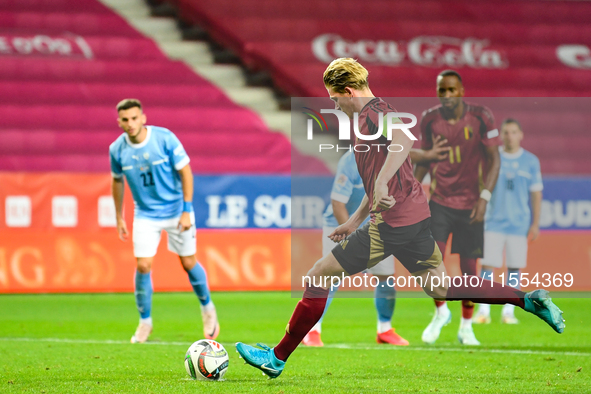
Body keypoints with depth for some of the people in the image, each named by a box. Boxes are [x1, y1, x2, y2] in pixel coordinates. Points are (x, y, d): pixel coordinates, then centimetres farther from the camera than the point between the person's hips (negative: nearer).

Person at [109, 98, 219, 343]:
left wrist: (186, 211, -15)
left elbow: (185, 172, -11)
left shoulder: (165, 138, -19)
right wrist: (119, 218, 11)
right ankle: (145, 321, 9)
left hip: (176, 210, -2)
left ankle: (207, 308, 29)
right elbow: (117, 181, 8)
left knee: (189, 263, 4)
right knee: (143, 266, -9)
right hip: (145, 215, 2)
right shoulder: (117, 149, -10)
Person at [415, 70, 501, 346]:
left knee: (469, 266, 3)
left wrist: (485, 196, -15)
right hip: (439, 201, 1)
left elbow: (494, 159, -5)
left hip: (470, 204, -1)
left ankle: (466, 327, 19)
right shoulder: (429, 119, 0)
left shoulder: (481, 116, -7)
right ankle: (441, 312, 10)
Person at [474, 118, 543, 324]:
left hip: (519, 223, 1)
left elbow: (536, 193, 9)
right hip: (494, 222, -1)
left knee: (515, 267, 0)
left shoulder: (530, 161, 5)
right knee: (487, 265, -6)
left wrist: (535, 224, 5)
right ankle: (483, 310, -2)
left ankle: (508, 311, 8)